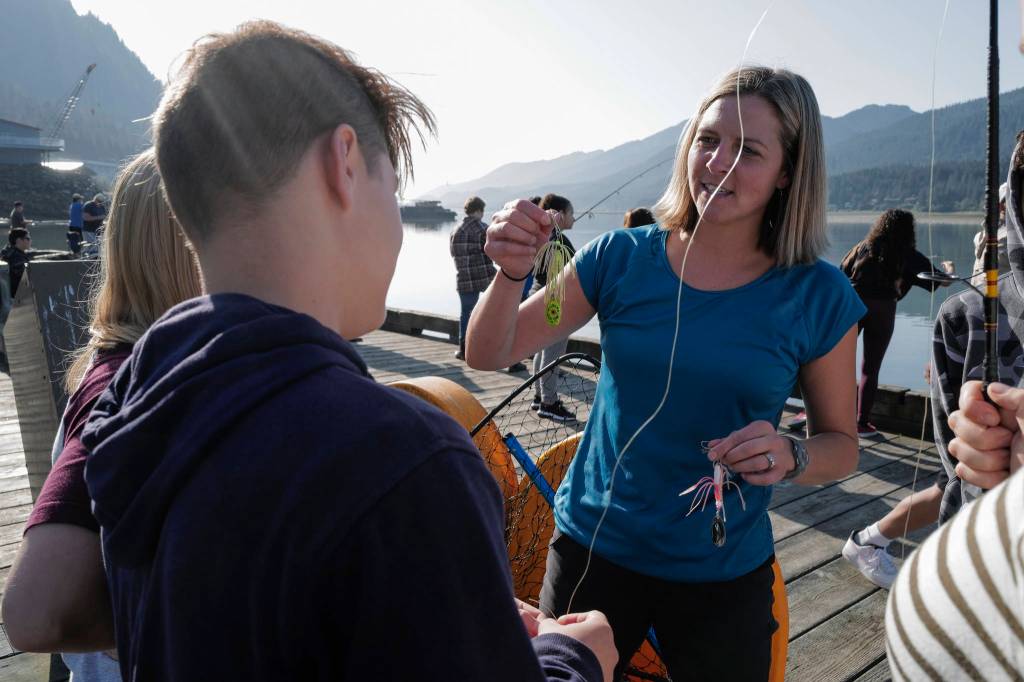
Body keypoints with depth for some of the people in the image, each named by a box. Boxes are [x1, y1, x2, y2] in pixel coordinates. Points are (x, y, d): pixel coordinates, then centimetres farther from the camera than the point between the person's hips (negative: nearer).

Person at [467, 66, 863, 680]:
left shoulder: (817, 296, -9)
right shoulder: (623, 257, -8)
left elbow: (842, 445, 1)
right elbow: (489, 355, -7)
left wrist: (789, 457, -21)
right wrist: (512, 273, -26)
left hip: (724, 575, 0)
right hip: (593, 550, 1)